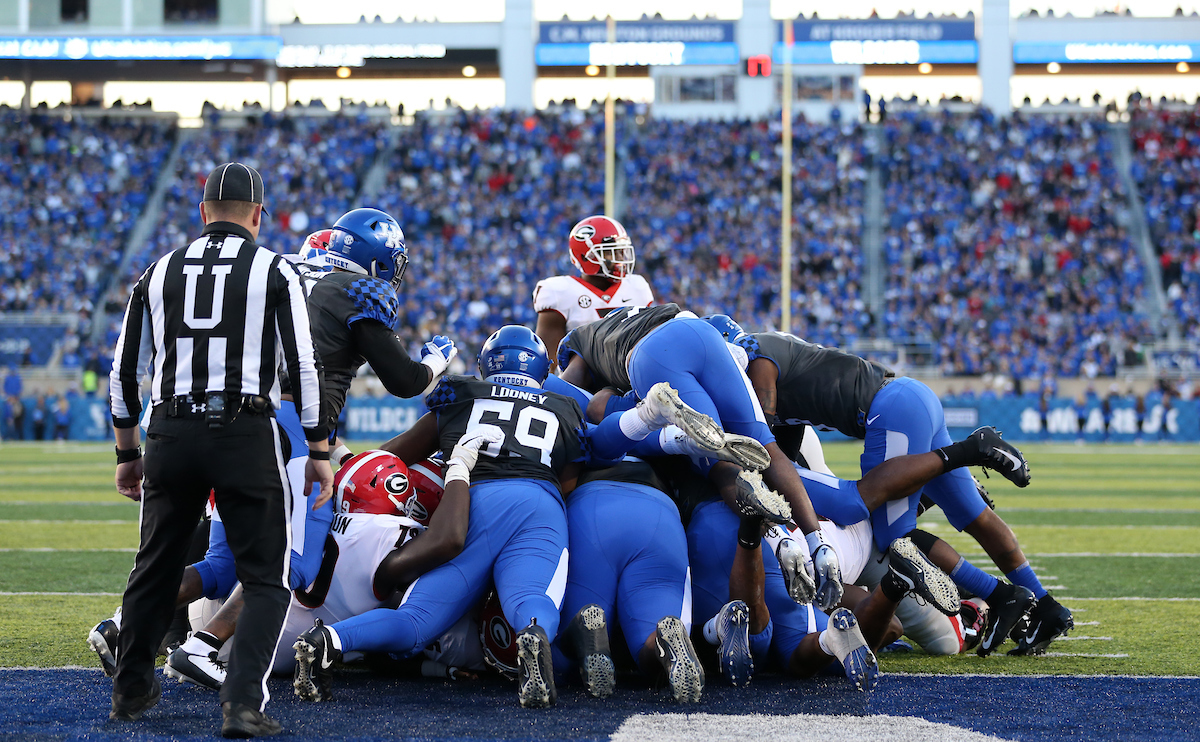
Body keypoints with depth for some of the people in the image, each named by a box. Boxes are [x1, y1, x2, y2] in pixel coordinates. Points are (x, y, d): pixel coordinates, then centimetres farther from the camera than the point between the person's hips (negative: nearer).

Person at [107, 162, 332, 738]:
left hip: (172, 432, 3)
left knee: (156, 567, 20)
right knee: (266, 580, 3)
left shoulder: (160, 272, 11)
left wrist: (129, 454, 23)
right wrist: (319, 452, 6)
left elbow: (124, 374, 13)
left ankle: (131, 689, 32)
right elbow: (302, 368, -2)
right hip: (246, 431, -3)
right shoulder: (274, 271, 2)